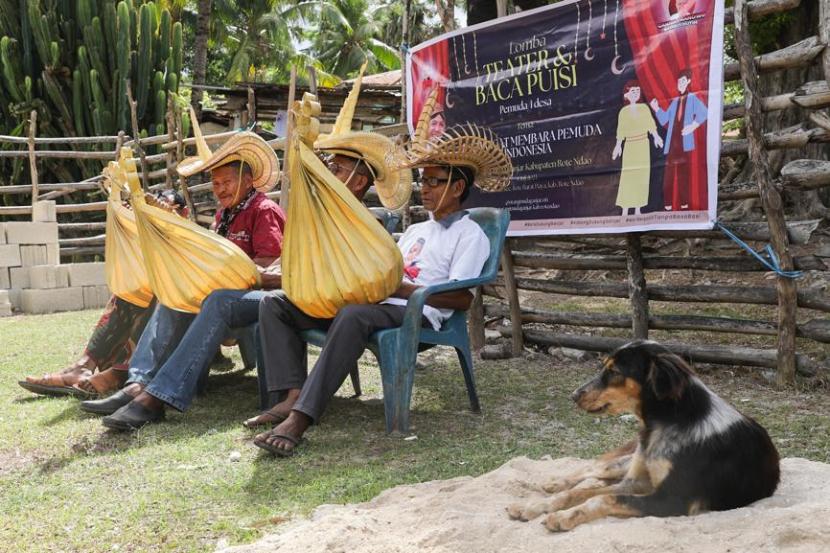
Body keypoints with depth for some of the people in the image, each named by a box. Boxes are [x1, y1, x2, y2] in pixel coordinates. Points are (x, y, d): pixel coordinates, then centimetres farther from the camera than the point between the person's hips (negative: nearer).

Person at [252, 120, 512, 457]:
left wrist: (399, 288, -15)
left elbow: (462, 298, -9)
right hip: (377, 305, 8)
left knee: (353, 315, -42)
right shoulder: (416, 230, 31)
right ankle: (292, 397, -23)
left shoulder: (470, 235, 5)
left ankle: (300, 419, -45)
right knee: (274, 305, -5)